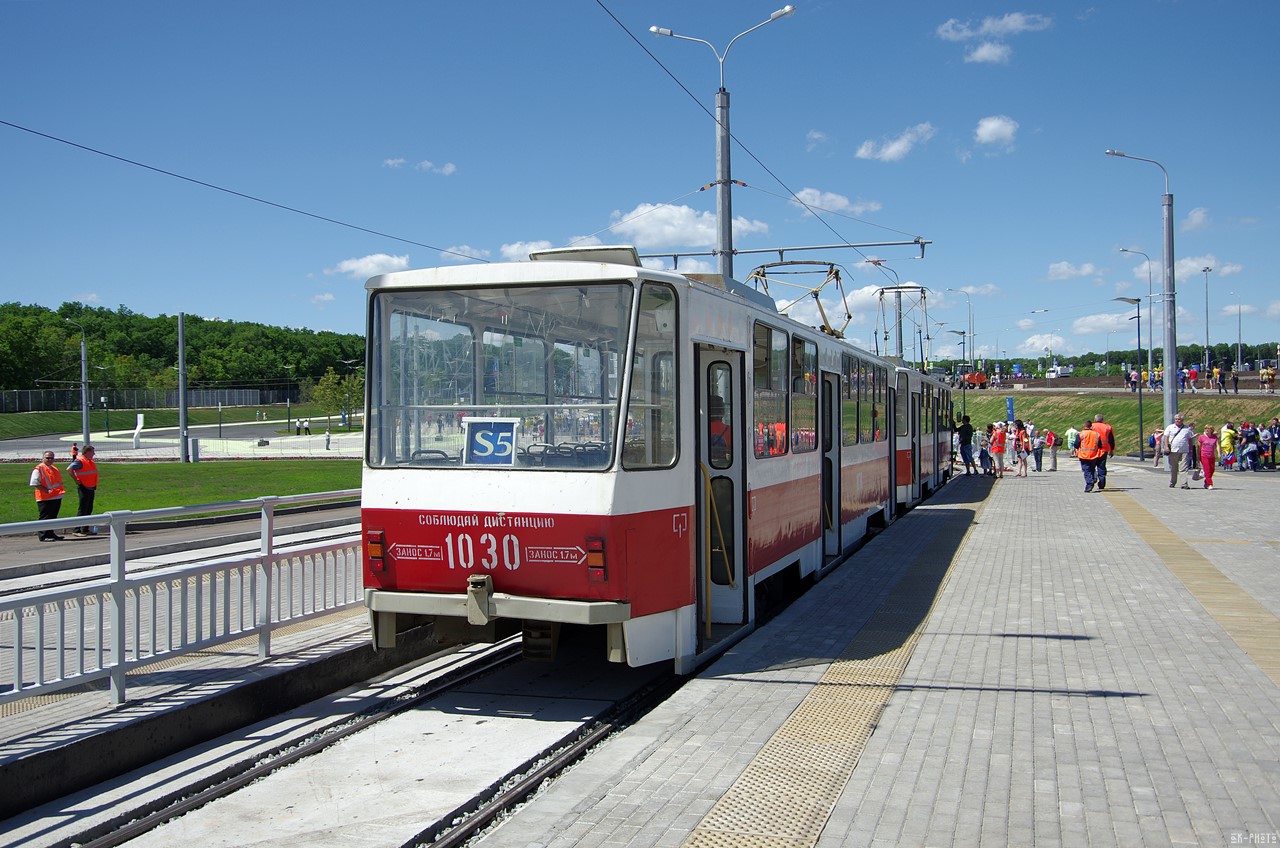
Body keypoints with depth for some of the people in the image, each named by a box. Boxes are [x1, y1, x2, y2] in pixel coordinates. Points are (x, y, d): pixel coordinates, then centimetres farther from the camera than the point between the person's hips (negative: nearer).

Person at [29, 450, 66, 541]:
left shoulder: (55, 469, 17)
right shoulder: (38, 469, -9)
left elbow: (59, 482, 28)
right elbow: (35, 483, -15)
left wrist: (60, 491, 11)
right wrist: (47, 491, -18)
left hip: (56, 498, 8)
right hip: (45, 499, -8)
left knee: (52, 517, 15)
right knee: (45, 517, -6)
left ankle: (50, 534, 24)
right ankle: (43, 536, -3)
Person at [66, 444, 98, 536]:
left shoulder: (91, 461, 13)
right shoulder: (79, 461, -15)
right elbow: (69, 469, -27)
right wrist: (76, 480, -20)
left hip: (91, 488, 9)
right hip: (84, 488, -9)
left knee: (89, 510, 13)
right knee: (82, 510, -7)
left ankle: (85, 529, 20)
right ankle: (76, 530, -4)